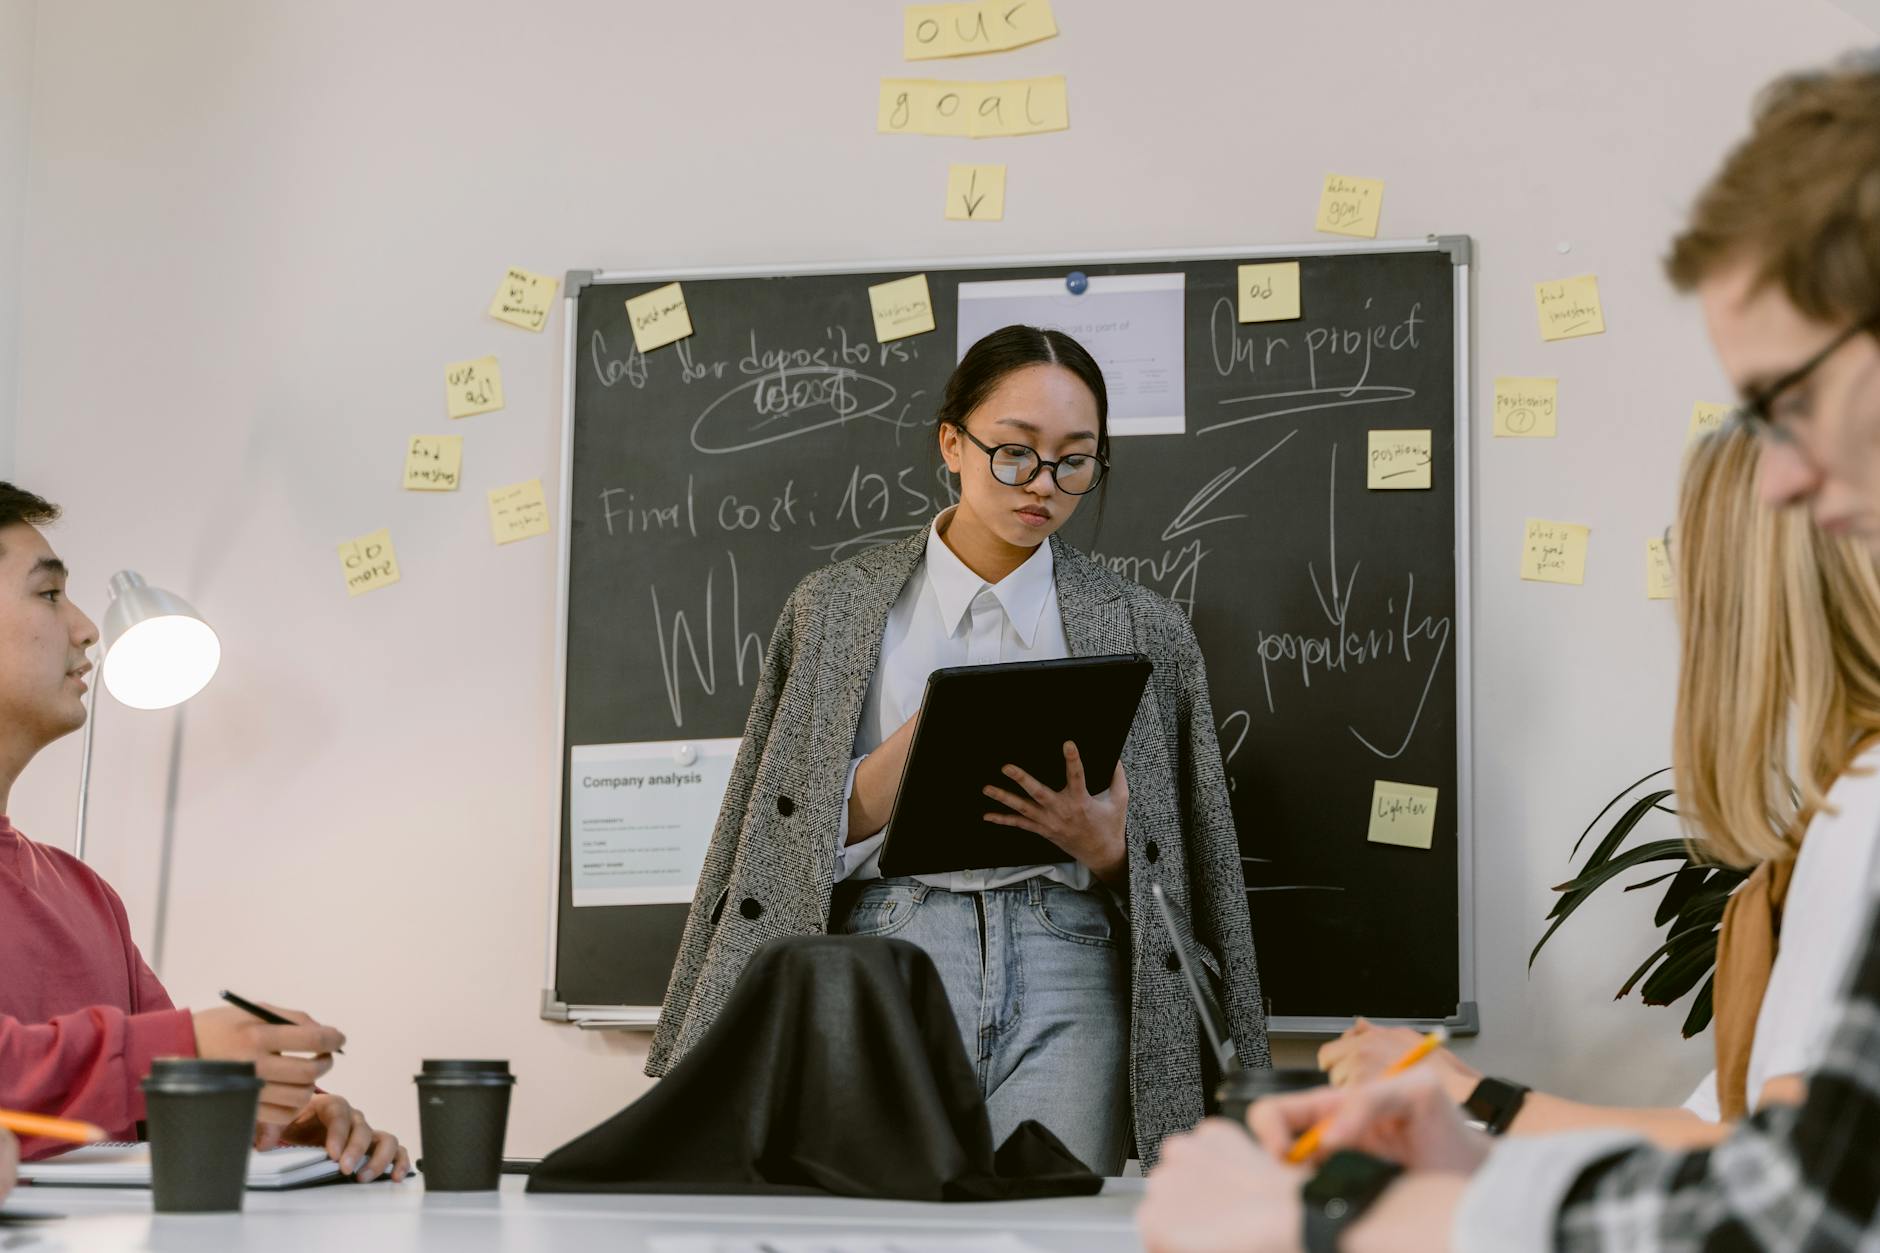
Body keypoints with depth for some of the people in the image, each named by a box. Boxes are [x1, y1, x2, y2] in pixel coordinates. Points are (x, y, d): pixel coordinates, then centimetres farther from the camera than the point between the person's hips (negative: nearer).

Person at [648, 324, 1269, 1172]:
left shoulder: (1142, 628, 11)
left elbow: (1181, 879, 12)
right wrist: (910, 755, -10)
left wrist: (1100, 842, -10)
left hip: (1064, 973, 1)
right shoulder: (840, 606, 10)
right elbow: (802, 840, 7)